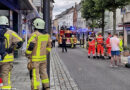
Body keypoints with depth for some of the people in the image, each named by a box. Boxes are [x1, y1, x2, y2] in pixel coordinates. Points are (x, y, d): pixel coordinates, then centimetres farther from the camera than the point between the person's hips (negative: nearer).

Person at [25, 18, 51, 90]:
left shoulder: (34, 35, -15)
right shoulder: (46, 35, 7)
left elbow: (30, 45, -20)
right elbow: (49, 45, 16)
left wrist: (27, 54, -5)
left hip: (35, 58, -7)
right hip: (43, 58, 7)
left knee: (35, 74, -3)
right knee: (43, 73, 17)